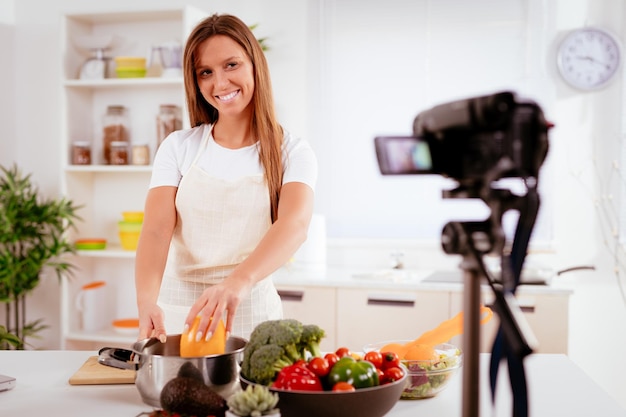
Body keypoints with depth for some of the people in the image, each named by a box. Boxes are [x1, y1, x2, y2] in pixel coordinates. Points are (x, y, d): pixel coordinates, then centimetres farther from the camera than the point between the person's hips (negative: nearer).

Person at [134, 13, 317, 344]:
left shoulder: (292, 153, -2)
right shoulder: (179, 147, 4)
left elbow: (295, 224, -20)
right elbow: (156, 230, -8)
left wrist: (238, 282, -40)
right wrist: (146, 300, -28)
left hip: (252, 314, -1)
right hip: (178, 313, 1)